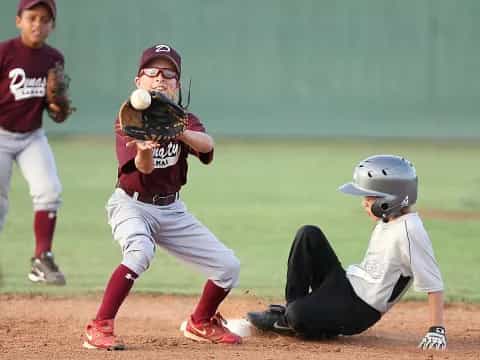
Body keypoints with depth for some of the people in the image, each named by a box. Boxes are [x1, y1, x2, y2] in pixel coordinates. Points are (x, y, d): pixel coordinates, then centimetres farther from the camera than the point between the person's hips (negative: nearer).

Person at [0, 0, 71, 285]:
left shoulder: (55, 60, 0)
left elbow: (57, 114, 8)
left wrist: (59, 109, -15)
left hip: (33, 136, 3)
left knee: (50, 191, -14)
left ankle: (42, 260, -6)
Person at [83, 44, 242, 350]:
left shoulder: (185, 121, -2)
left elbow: (207, 144, -26)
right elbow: (144, 168, -26)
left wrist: (177, 132, -47)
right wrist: (144, 149, -50)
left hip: (172, 210, 5)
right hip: (132, 205, -5)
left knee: (229, 266, 1)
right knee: (140, 251, -37)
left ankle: (201, 323, 28)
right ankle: (99, 328, -32)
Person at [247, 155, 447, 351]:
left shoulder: (409, 231, -22)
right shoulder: (386, 220, 7)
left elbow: (433, 283, -23)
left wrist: (436, 330, -25)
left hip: (360, 310, -9)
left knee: (299, 315, -31)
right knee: (309, 235, -4)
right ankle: (292, 308, -1)